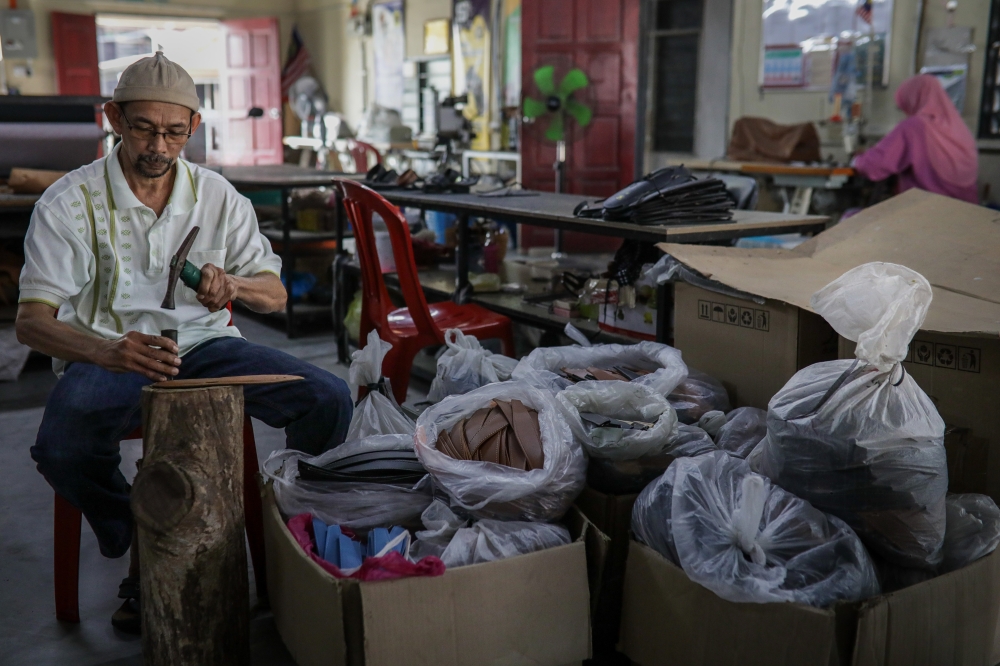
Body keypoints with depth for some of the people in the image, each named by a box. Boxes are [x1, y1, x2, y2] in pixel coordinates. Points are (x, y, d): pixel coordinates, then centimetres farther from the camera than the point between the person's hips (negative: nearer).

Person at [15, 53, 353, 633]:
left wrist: (233, 286, -20)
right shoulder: (69, 203, -5)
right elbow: (32, 320, -12)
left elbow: (276, 295, 7)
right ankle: (141, 546, -2)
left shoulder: (218, 196, 4)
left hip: (204, 344, 3)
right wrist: (109, 352, -34)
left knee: (330, 399, -20)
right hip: (108, 352, -2)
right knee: (61, 449, -36)